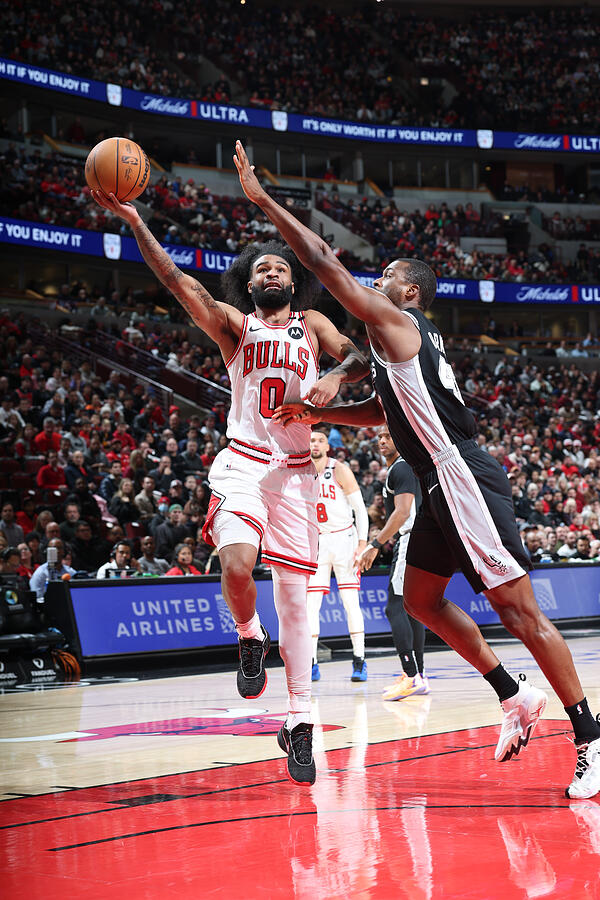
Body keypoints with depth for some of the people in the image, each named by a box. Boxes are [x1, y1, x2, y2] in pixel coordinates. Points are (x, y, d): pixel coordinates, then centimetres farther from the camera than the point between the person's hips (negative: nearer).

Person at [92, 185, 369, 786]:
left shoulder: (312, 325, 16)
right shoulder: (234, 324, 10)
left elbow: (361, 358, 3)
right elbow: (177, 283, -3)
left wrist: (336, 377, -21)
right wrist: (132, 222, -16)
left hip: (295, 470, 1)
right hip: (243, 462, -1)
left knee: (293, 595, 0)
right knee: (237, 566, -27)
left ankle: (299, 722, 7)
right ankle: (250, 640, 5)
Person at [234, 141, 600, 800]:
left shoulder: (394, 321, -6)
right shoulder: (406, 339, 22)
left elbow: (323, 263, -11)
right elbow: (385, 410, 36)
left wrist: (262, 200, -6)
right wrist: (314, 414, 28)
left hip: (465, 480, -10)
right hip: (442, 487, 10)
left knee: (519, 610, -11)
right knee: (421, 599, 17)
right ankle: (514, 697, 20)